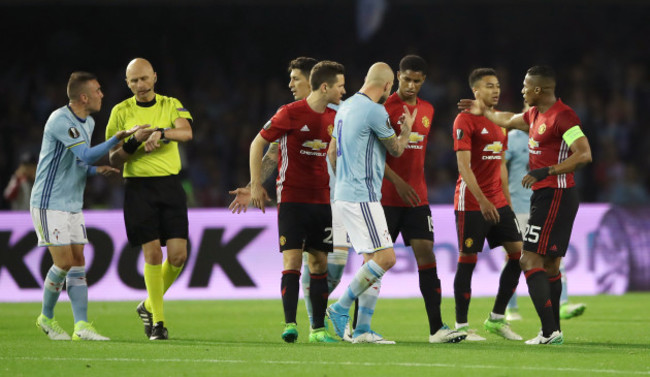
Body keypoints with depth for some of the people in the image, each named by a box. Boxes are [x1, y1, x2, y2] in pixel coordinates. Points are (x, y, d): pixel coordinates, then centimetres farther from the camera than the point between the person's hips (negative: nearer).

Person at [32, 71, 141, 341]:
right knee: (64, 262, -9)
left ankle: (82, 326, -3)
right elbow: (87, 155, -30)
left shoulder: (87, 123, 9)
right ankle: (46, 317, 11)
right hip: (49, 204, -8)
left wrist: (96, 170, 1)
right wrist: (120, 137, -34)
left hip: (73, 205, 9)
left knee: (78, 263, 1)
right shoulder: (60, 121, -20)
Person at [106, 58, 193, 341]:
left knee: (178, 254, -5)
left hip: (170, 186, 2)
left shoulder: (171, 105, 7)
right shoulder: (121, 112, 4)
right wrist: (135, 141, -16)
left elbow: (186, 132, -13)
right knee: (152, 252, -8)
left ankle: (149, 305, 18)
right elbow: (114, 159, 2)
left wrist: (161, 132, -31)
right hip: (138, 187, -2)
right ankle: (157, 321, 1)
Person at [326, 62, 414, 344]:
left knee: (373, 261, 9)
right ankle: (340, 309, -7)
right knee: (386, 258, -10)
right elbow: (396, 150, -2)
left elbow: (332, 152, 22)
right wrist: (407, 128, 18)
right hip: (362, 197, -10)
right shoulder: (375, 112, -14)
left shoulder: (346, 107, 14)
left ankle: (362, 330, 5)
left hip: (344, 193, 10)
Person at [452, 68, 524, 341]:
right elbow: (464, 166, -17)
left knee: (518, 254, 1)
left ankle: (497, 318, 11)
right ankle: (461, 326, 4)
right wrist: (482, 201, -25)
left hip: (497, 203, 8)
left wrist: (507, 202, 17)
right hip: (471, 203, -8)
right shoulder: (465, 120, -9)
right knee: (467, 260, -3)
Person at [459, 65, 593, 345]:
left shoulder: (563, 116, -16)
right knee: (550, 265, 13)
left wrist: (546, 172, -26)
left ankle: (550, 331, -18)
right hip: (545, 196, 10)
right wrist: (484, 112, 48)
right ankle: (553, 331, 18)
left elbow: (584, 155, -24)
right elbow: (510, 121, 36)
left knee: (530, 260, -13)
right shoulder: (535, 114, 14)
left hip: (555, 195, -10)